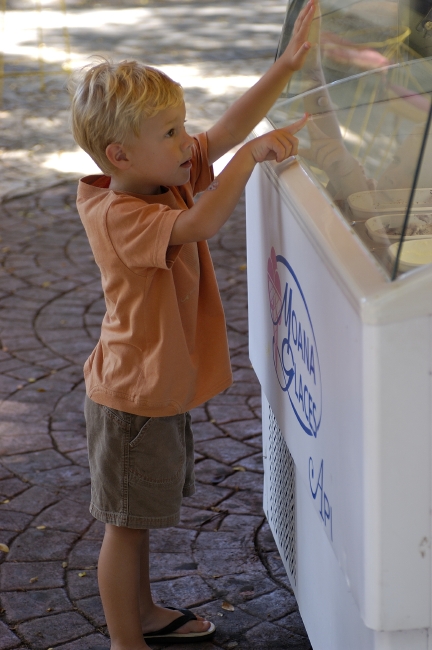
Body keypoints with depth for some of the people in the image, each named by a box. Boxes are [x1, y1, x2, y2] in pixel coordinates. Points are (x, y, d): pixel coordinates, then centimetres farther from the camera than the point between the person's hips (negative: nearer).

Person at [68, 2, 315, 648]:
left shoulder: (171, 178, -2)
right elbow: (199, 224, -42)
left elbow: (228, 128, -2)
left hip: (163, 386, 9)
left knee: (141, 515, 25)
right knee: (126, 525, 7)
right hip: (132, 399, -9)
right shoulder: (116, 216, -28)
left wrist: (287, 64, -11)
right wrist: (251, 154, -37)